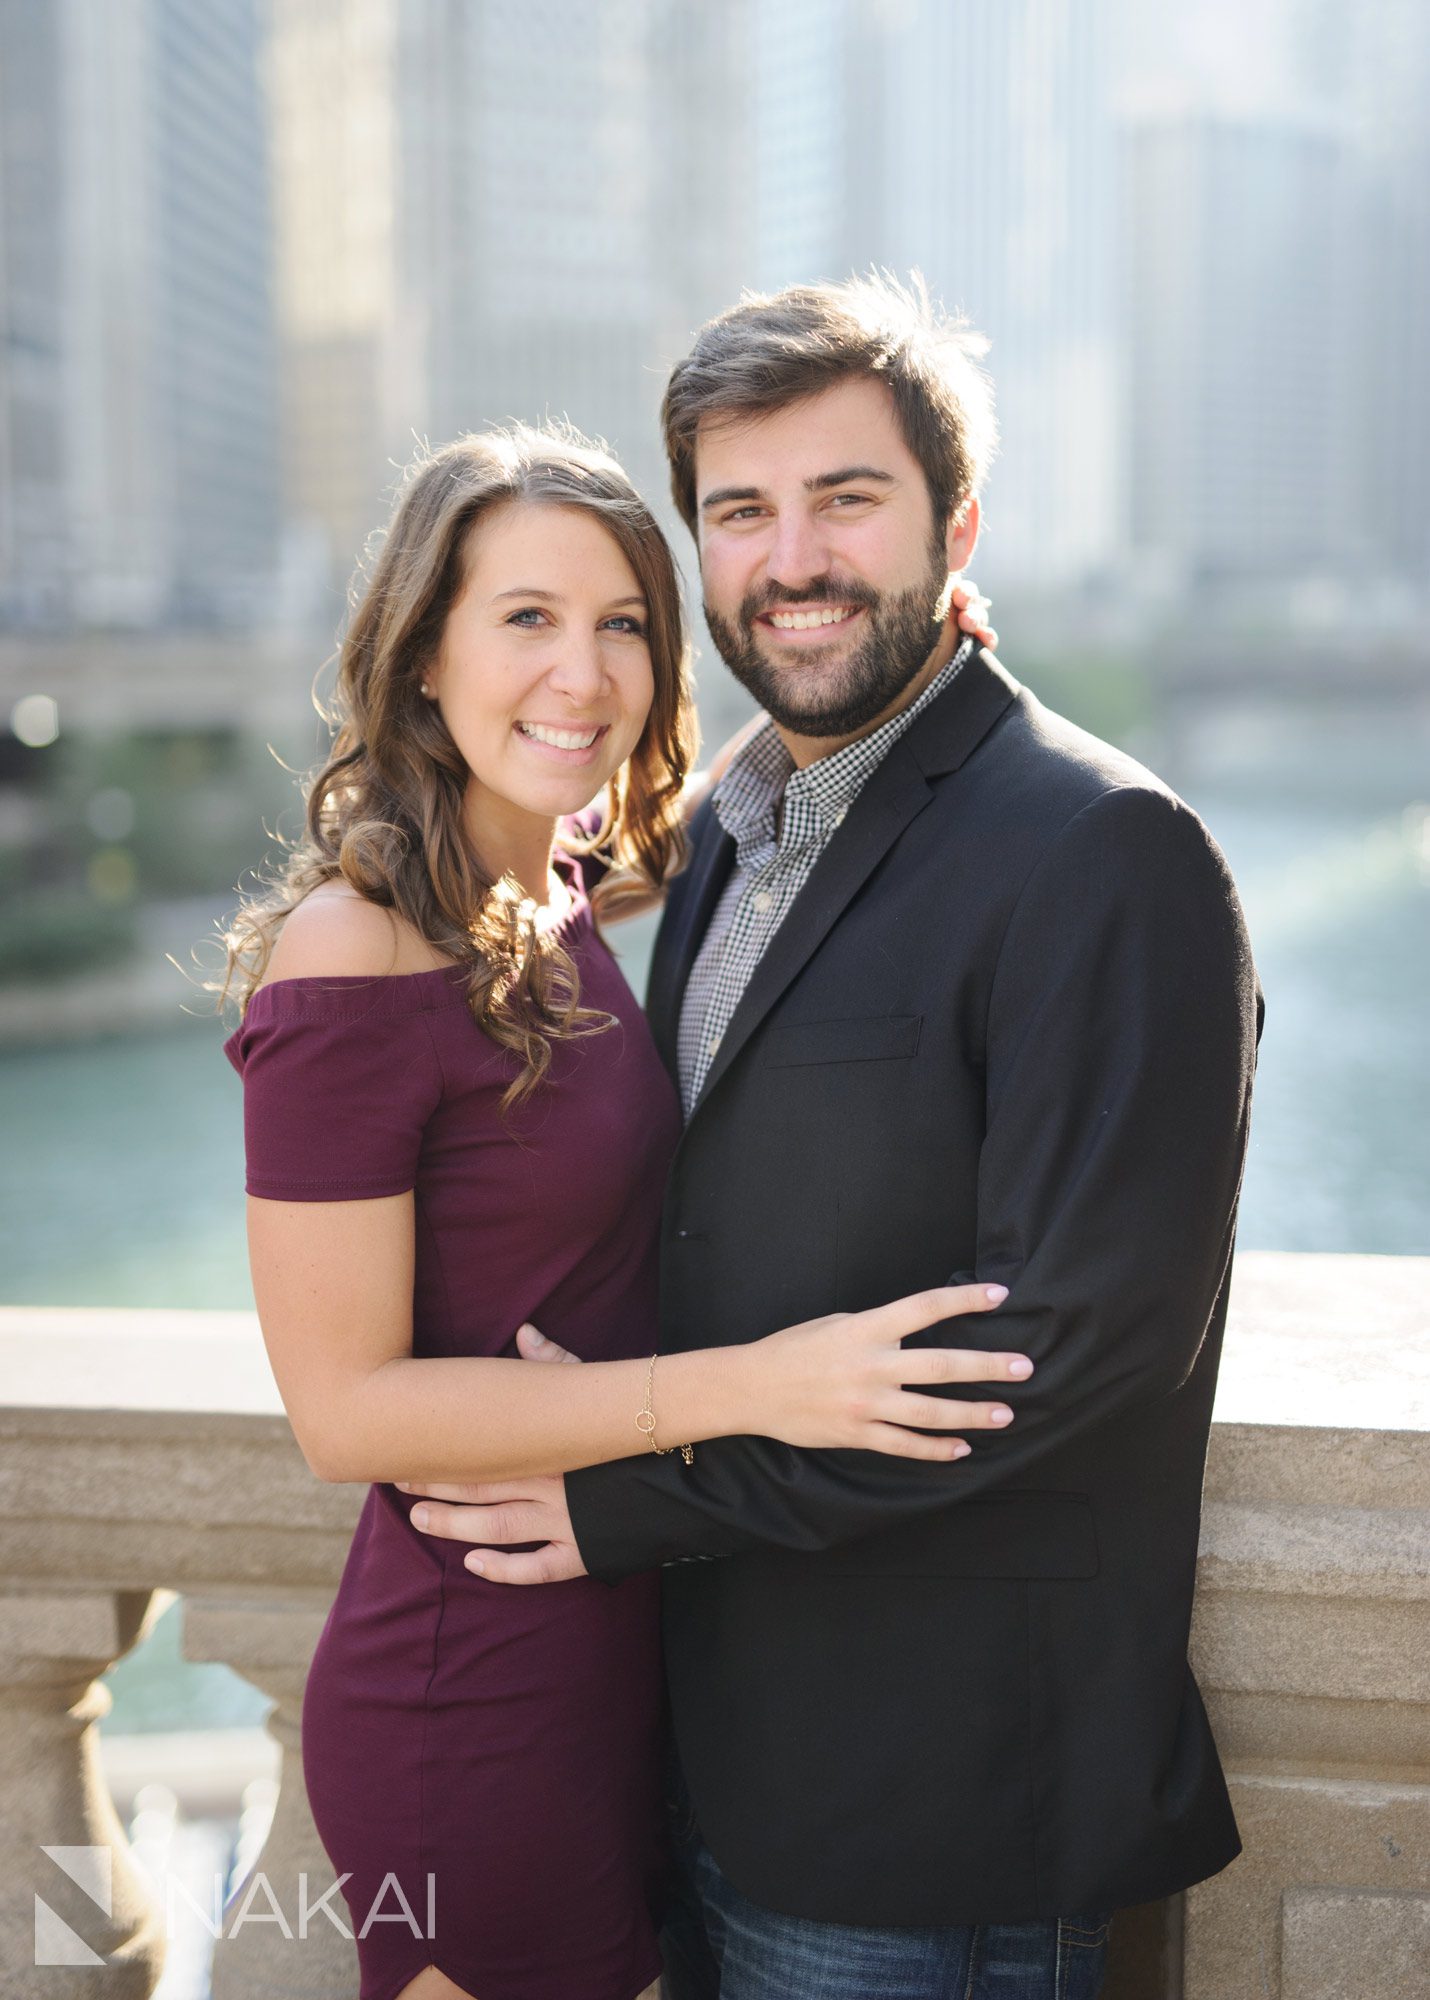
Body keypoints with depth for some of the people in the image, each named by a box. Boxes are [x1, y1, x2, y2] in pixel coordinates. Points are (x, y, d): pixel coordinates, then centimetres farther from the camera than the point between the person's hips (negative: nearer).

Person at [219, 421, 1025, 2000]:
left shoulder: (561, 904, 2)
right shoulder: (350, 958, -21)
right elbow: (345, 1407, -21)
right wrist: (748, 1385, -25)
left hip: (621, 1656, 8)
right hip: (475, 1705, -8)